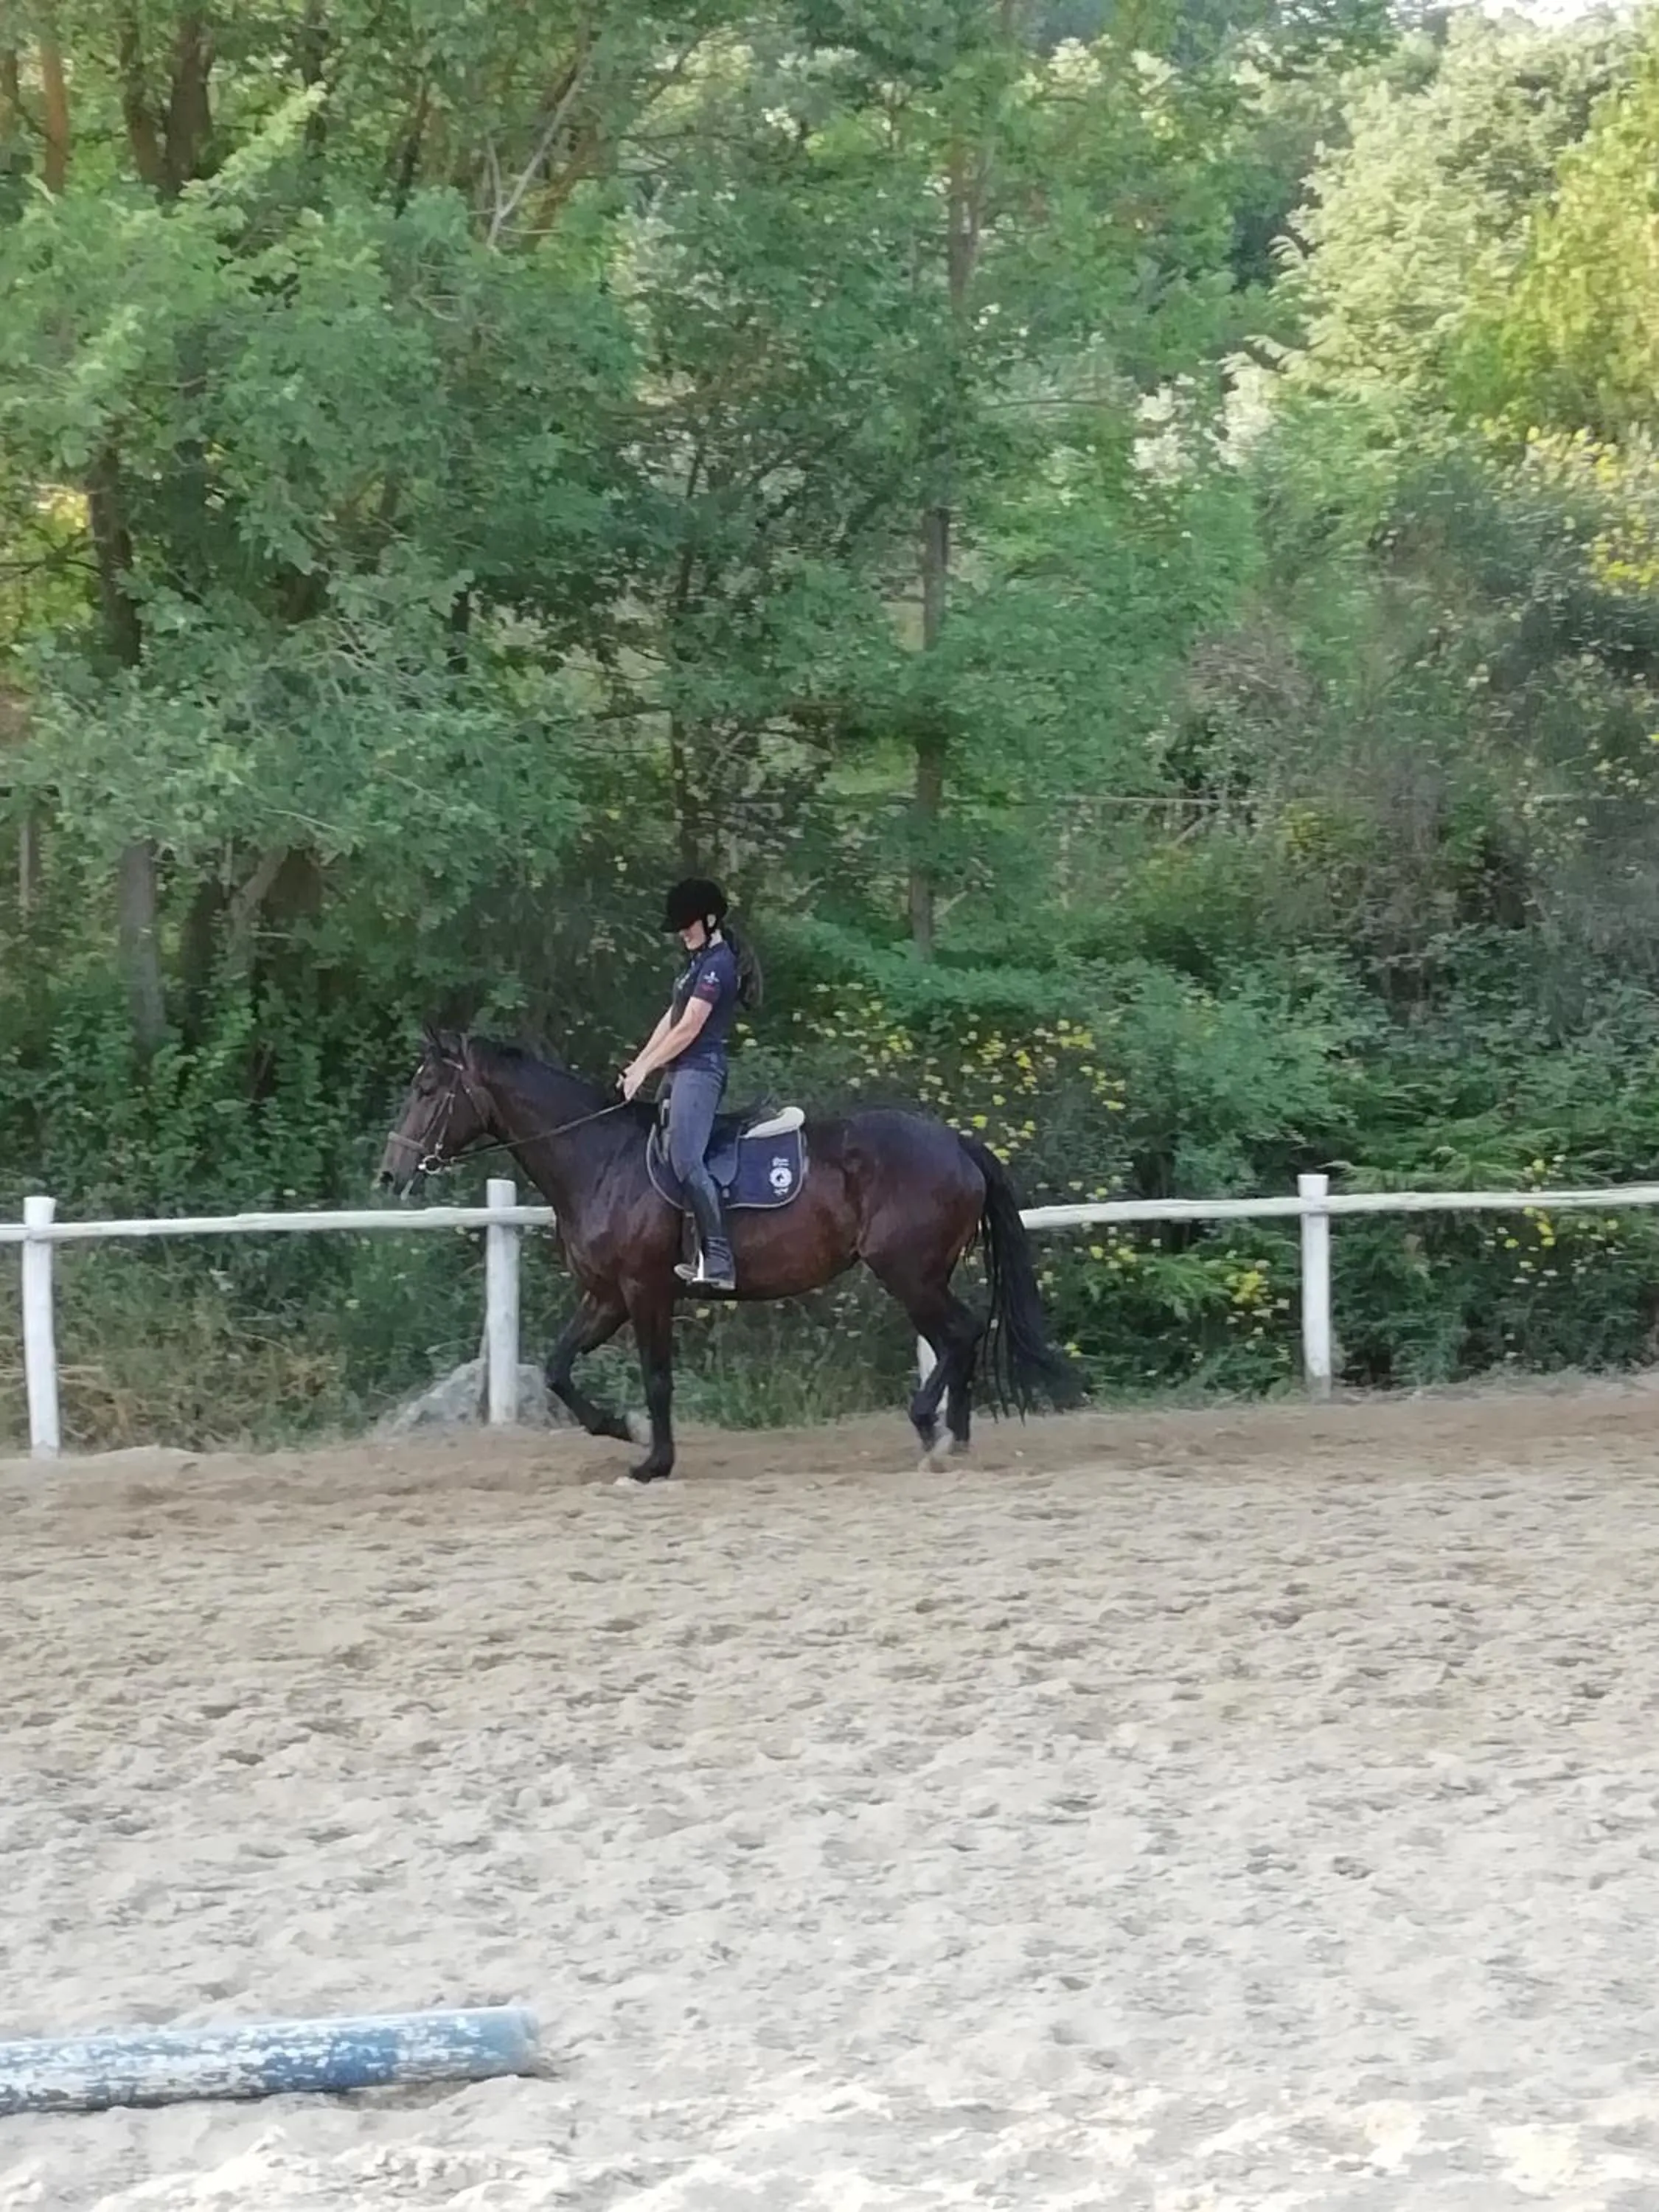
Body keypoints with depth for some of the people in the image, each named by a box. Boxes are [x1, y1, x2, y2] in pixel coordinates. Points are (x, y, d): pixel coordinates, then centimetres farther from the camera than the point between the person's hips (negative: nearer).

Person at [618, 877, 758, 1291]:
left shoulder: (717, 964, -13)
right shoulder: (700, 961, 19)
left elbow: (688, 1029, -16)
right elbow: (671, 1019, 20)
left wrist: (645, 1069, -10)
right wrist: (639, 1063, 13)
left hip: (699, 1070, -11)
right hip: (684, 1071, 11)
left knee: (686, 1160, -22)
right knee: (670, 1157, 9)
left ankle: (719, 1260, -27)